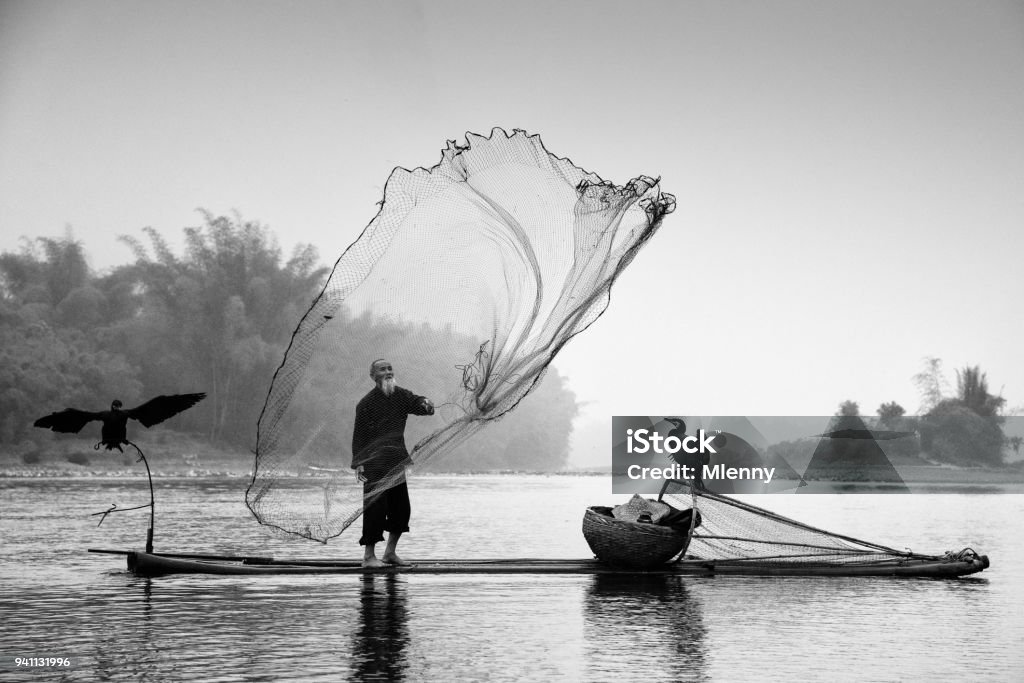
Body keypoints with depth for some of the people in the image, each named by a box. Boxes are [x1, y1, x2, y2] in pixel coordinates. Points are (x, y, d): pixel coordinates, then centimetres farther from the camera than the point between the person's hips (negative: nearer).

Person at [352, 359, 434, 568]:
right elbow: (358, 435, -8)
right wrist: (358, 463, -14)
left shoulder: (401, 396, 8)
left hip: (396, 461, 6)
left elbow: (417, 403, -5)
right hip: (374, 462, -6)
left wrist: (426, 404, -29)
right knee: (375, 508, -8)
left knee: (402, 508, 9)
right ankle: (368, 556, 1)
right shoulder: (366, 403, -8)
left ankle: (390, 552, 23)